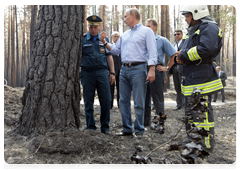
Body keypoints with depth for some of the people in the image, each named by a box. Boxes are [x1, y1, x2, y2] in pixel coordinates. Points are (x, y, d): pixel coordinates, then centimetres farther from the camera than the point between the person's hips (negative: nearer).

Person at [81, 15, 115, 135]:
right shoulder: (82, 40, 6)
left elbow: (109, 57, 15)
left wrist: (112, 72, 8)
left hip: (102, 72, 2)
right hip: (87, 73, -1)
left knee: (105, 101, -1)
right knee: (88, 102, 4)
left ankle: (105, 126, 12)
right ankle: (90, 127, 14)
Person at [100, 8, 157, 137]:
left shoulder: (146, 31, 1)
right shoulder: (124, 35, 21)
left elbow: (152, 52, -7)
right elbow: (116, 50, 23)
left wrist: (152, 70, -17)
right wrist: (105, 43, 10)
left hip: (138, 69, -7)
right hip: (124, 70, 7)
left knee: (138, 102, -3)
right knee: (123, 101, 9)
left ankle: (139, 130, 7)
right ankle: (127, 129, 18)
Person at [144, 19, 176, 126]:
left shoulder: (162, 41, 2)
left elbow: (174, 55, -1)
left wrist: (167, 68, -5)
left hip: (156, 71, -5)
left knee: (158, 98, -1)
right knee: (145, 97, 9)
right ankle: (145, 121, 20)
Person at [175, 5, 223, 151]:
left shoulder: (209, 28, -10)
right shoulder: (193, 31, 22)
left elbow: (206, 48, -27)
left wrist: (184, 55, -15)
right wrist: (182, 57, 2)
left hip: (202, 79, -11)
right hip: (192, 79, 11)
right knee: (190, 111, 17)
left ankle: (206, 145, 1)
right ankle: (193, 140, 30)